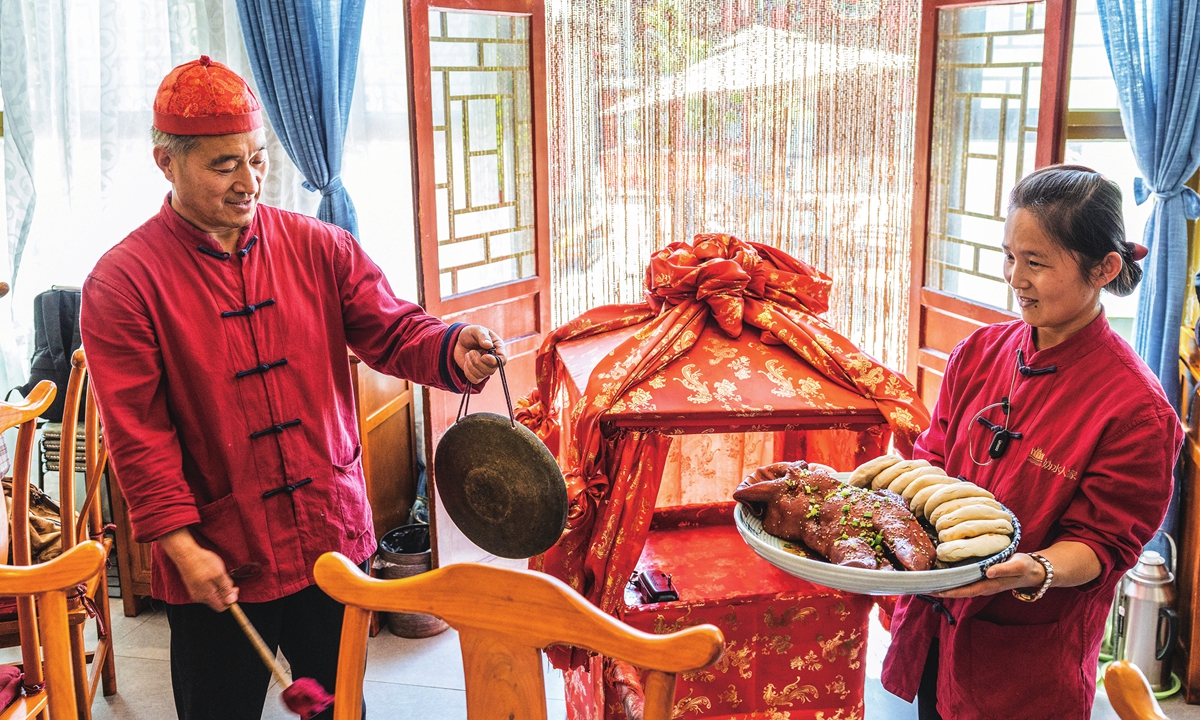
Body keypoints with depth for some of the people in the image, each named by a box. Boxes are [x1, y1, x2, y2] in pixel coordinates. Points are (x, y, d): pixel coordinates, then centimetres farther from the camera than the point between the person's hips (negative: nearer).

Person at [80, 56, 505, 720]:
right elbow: (138, 433, -12)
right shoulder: (123, 281, -9)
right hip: (217, 567, -3)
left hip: (333, 539, 3)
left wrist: (453, 350, -25)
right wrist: (180, 543, -16)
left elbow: (392, 329, -3)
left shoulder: (319, 249, 1)